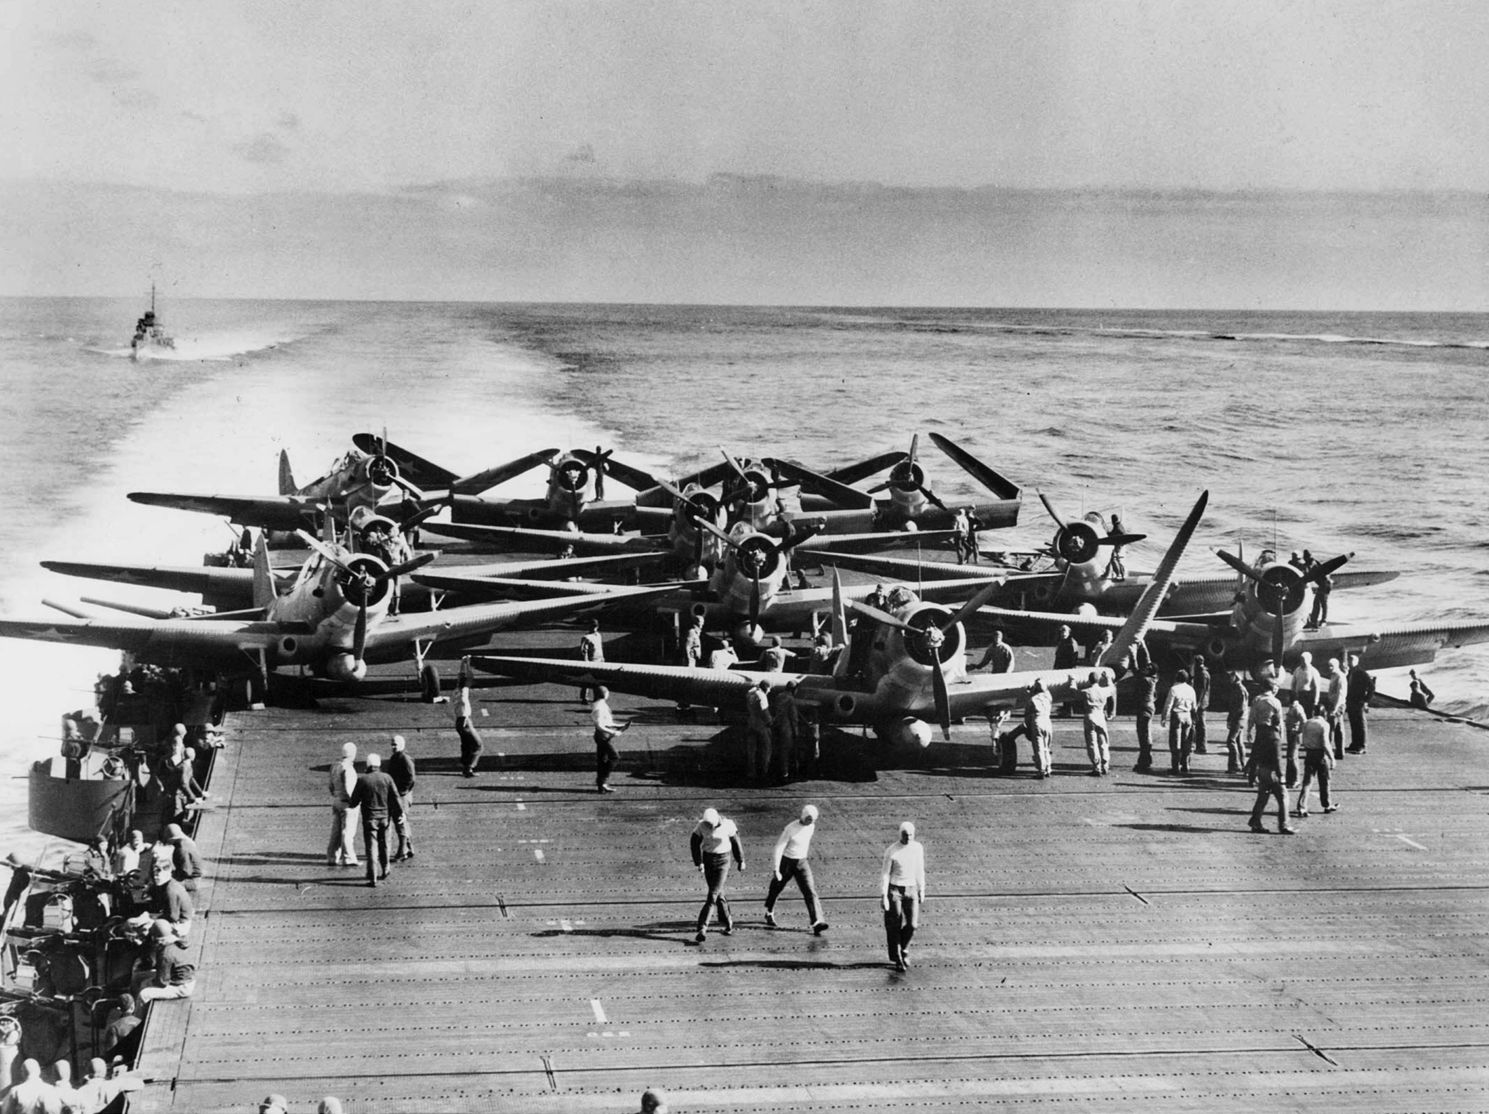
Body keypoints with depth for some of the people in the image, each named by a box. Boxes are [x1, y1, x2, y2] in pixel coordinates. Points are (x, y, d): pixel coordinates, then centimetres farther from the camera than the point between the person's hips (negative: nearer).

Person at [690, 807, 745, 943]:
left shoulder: (727, 825, -14)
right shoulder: (702, 825, -10)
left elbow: (735, 842, -1)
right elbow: (694, 844, -4)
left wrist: (741, 861, 8)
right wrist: (699, 863, -13)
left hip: (722, 860, -3)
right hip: (707, 859, 3)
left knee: (713, 895, -11)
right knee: (718, 893, 11)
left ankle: (702, 929, -15)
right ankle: (728, 923, 28)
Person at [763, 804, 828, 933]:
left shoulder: (811, 826, -3)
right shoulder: (790, 829, -22)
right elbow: (778, 849, -22)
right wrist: (775, 870, -28)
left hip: (802, 864, 4)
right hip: (785, 862, -4)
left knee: (810, 891, -11)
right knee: (776, 888, 16)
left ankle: (817, 923, -19)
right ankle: (769, 913, 44)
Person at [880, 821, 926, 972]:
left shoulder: (918, 848, 0)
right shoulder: (891, 851, -12)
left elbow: (920, 871, 11)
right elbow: (885, 874, -10)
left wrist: (921, 892, 13)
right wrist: (883, 896, -14)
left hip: (911, 890, 3)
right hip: (894, 890, -3)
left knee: (912, 924, -7)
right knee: (894, 926, 1)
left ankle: (903, 949, 21)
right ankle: (897, 959, 14)